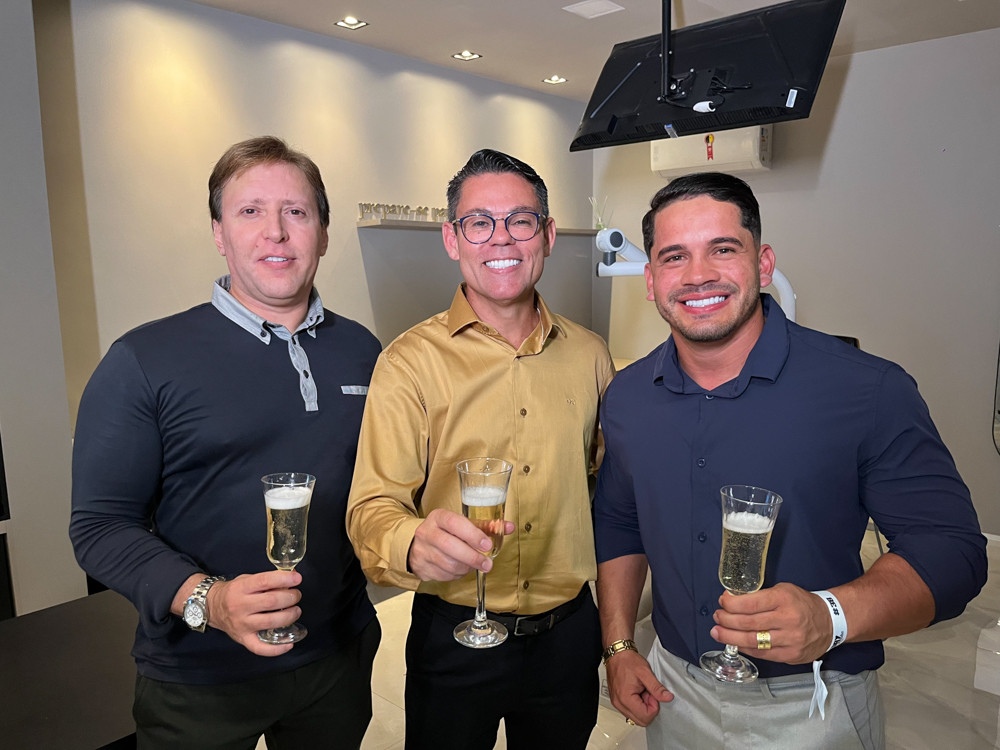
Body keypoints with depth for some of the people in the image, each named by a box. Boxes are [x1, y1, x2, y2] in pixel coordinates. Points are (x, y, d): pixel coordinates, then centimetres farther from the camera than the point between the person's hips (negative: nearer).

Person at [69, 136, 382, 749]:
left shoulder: (362, 352, 1)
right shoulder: (143, 362, -11)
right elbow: (101, 525, -12)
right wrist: (204, 600, -25)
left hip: (339, 657, 4)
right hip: (199, 682, -3)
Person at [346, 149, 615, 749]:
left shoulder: (590, 354, -1)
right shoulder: (410, 362, -12)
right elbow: (373, 508, -17)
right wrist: (416, 544, -39)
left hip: (569, 631, 3)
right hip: (455, 637, -3)